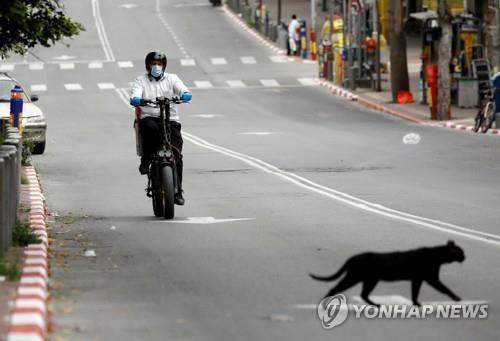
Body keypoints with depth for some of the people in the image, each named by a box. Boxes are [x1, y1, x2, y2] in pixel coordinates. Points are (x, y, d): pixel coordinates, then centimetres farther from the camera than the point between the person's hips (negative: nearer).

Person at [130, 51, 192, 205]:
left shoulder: (171, 79, 15)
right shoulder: (141, 80, 12)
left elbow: (183, 89, -2)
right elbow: (135, 94, -7)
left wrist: (185, 95, -26)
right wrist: (135, 100, -31)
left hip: (170, 119, 1)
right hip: (148, 117, -1)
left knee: (177, 154, -12)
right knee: (150, 128, -40)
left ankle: (178, 191, -5)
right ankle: (145, 161, -23)